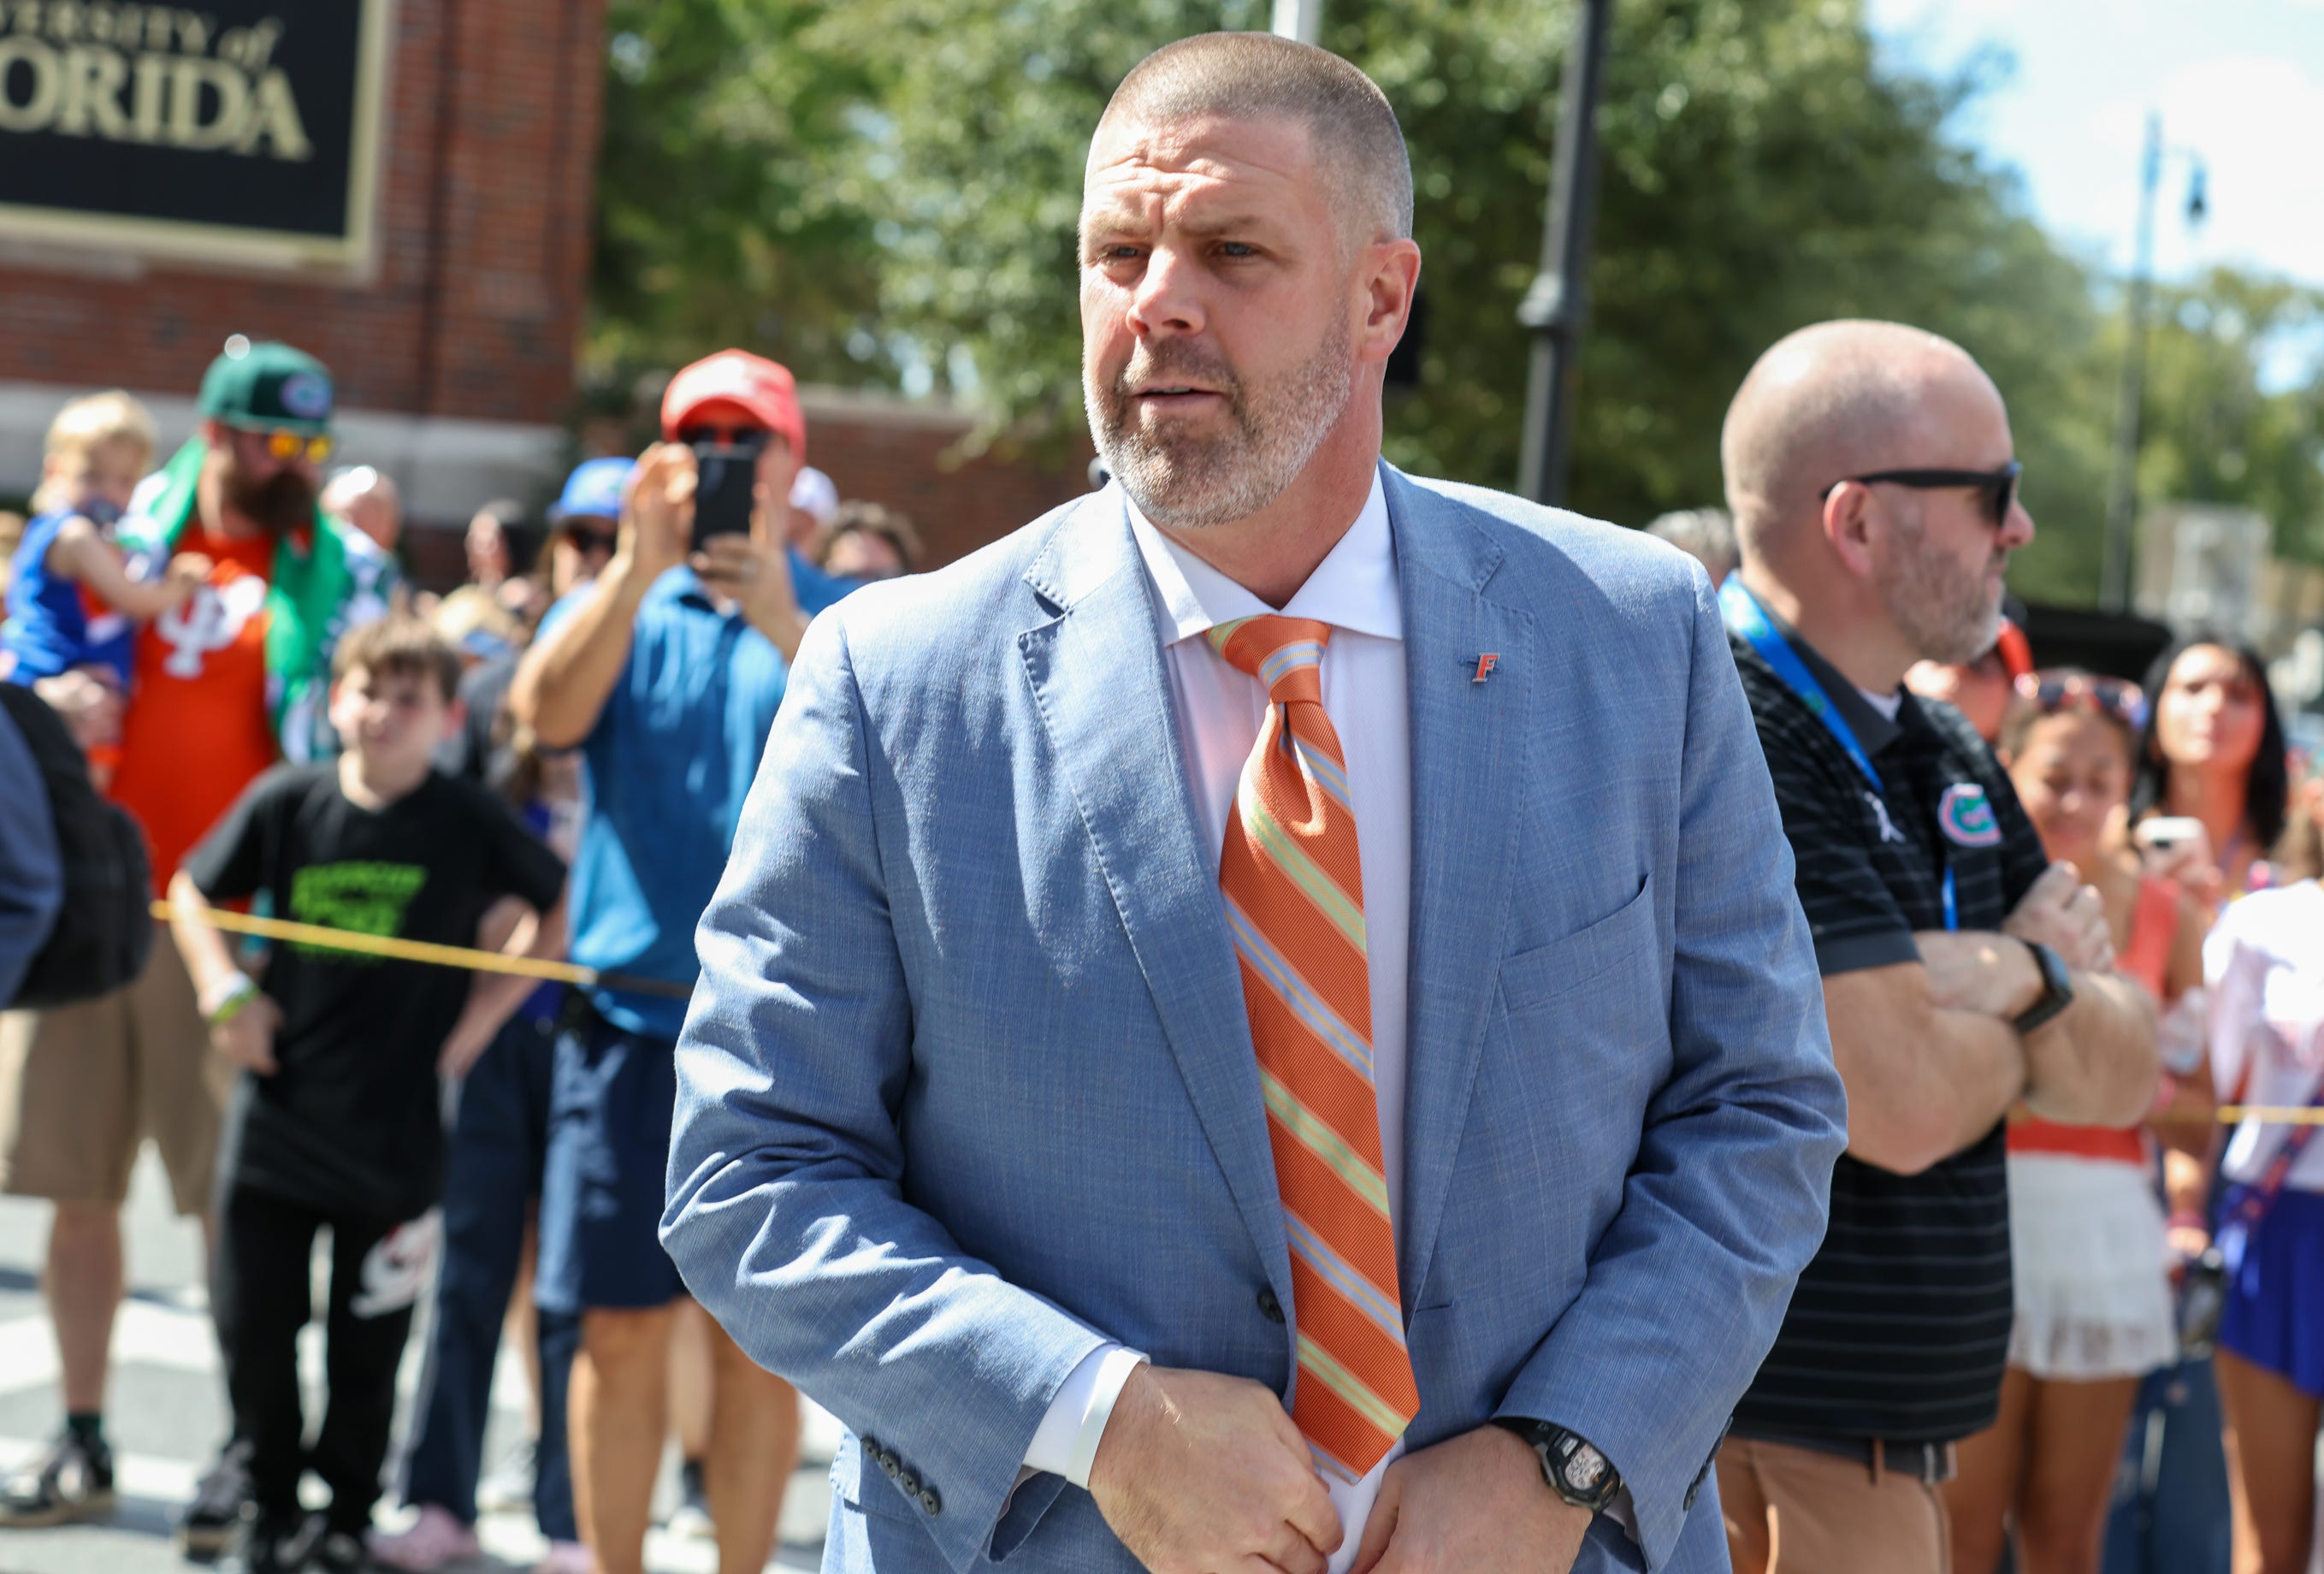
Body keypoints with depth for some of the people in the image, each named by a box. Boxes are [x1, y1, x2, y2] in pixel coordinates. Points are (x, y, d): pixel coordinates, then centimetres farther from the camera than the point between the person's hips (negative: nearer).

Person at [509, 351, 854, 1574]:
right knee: (620, 1327, 3)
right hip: (631, 1012, 1)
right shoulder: (615, 608, 11)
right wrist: (638, 567, -21)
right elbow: (545, 713, -9)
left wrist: (777, 613, -26)